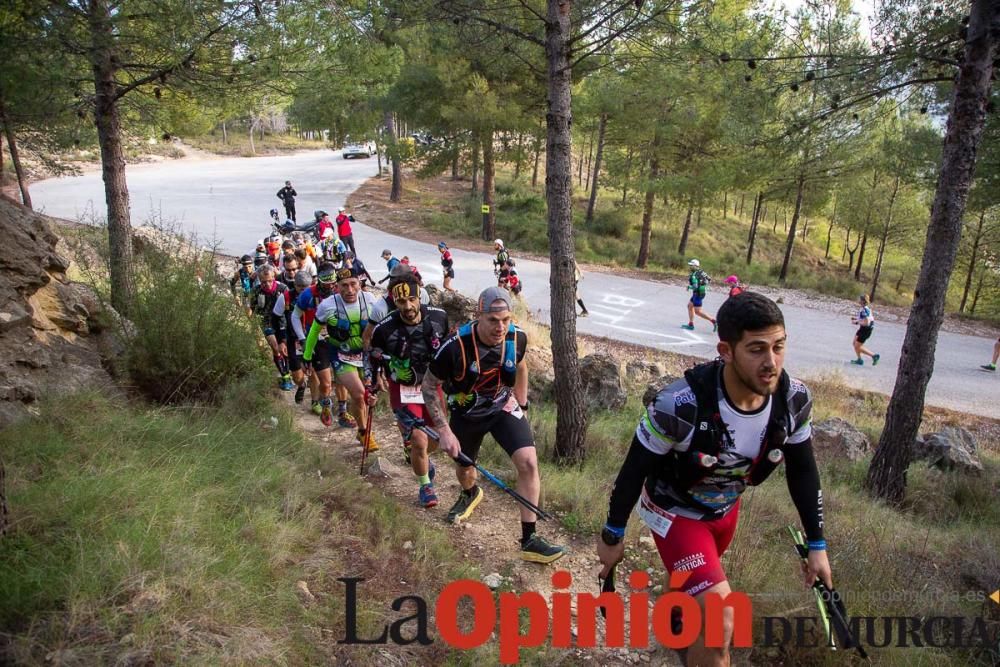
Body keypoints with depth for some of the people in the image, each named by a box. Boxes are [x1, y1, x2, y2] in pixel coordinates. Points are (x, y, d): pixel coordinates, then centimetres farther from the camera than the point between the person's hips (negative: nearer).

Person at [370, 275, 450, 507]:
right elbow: (374, 357, -2)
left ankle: (420, 457, 51)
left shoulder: (439, 317, -15)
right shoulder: (385, 329, -22)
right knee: (418, 441, -12)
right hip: (404, 389, -3)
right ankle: (425, 485, 15)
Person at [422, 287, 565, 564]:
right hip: (466, 413, -1)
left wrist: (522, 404, 11)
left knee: (528, 462, -18)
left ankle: (529, 540, -5)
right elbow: (429, 386, -18)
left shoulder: (517, 338, -22)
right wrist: (444, 431, -21)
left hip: (504, 407, 1)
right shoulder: (456, 346, -33)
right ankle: (470, 494, 60)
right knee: (464, 467, 20)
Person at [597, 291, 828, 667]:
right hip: (675, 510, -5)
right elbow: (634, 470, -24)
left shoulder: (795, 399, -23)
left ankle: (678, 616, 67)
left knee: (700, 580, 34)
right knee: (719, 626, -16)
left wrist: (816, 544, 1)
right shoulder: (680, 405, -39)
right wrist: (612, 536, -12)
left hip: (725, 507, 6)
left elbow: (802, 470, -5)